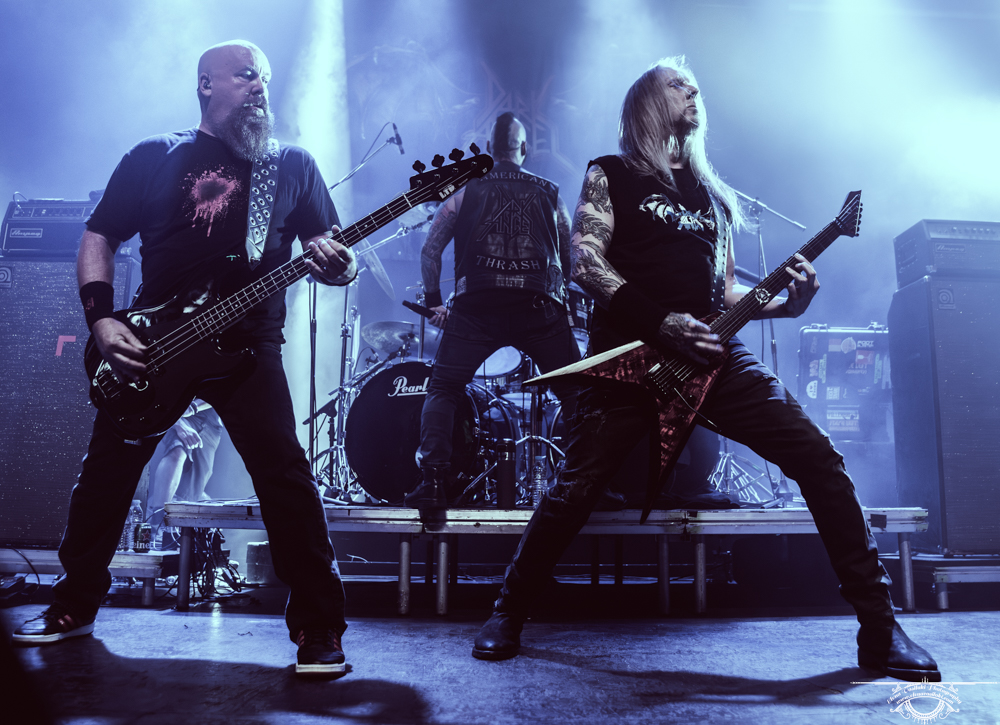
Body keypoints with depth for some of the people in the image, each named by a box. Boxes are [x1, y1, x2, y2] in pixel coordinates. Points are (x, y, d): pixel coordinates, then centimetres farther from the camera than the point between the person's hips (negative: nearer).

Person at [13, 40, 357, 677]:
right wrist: (102, 320, -7)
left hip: (248, 344, -1)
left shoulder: (292, 164, 10)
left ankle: (319, 629, -2)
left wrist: (337, 265, -19)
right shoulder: (154, 157, 9)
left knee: (286, 478, -13)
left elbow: (327, 246, 6)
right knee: (108, 471, 10)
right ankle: (75, 605, 32)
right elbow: (99, 237, 9)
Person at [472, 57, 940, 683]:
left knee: (820, 460, -8)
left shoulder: (710, 191, 26)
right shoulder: (610, 176, 11)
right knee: (577, 488, -10)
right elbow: (587, 264, -3)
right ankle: (508, 613, 13)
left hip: (710, 352, 5)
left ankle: (879, 627, 3)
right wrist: (662, 323, -14)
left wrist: (786, 304, 3)